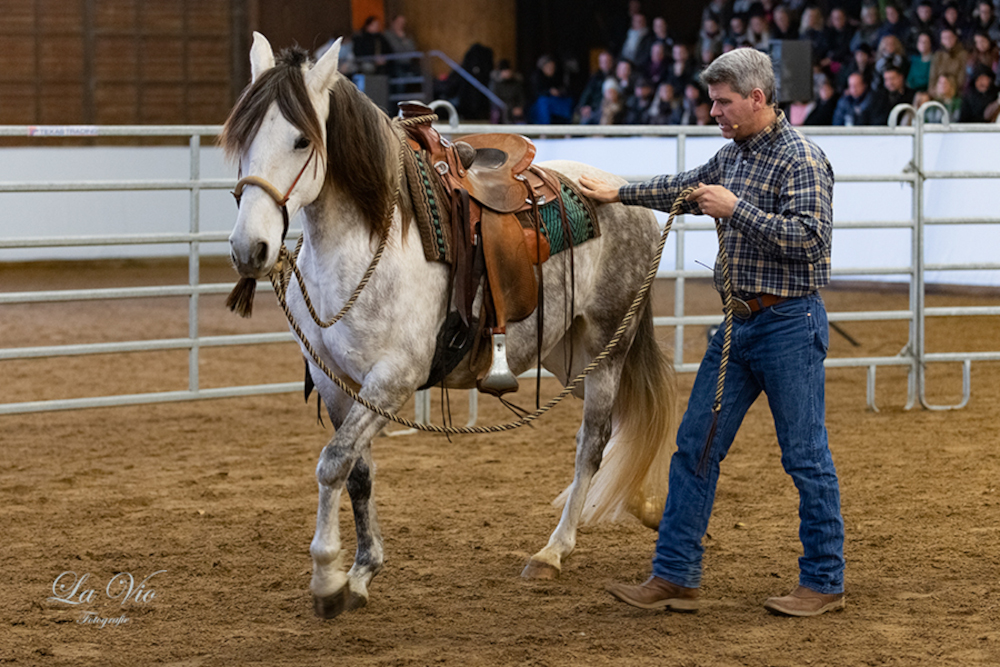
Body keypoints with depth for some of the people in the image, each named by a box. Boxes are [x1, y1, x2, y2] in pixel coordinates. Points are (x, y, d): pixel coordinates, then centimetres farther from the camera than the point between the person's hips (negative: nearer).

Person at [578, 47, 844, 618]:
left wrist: (736, 209, -23)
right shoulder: (734, 155, 12)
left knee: (806, 457, -1)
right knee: (696, 447, 6)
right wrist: (618, 195, 39)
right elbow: (685, 189, 31)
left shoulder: (800, 159, -14)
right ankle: (675, 578, 10)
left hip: (789, 324, -9)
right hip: (738, 323, 9)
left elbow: (810, 238, -24)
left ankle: (825, 583, 9)